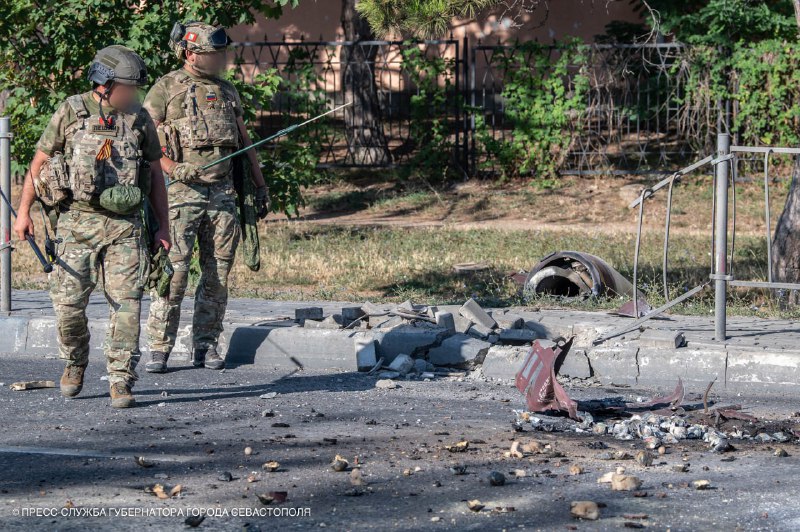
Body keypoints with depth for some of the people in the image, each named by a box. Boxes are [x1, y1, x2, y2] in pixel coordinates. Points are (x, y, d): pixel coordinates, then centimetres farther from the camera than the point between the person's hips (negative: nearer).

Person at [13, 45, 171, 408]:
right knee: (68, 304, -1)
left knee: (126, 305, -8)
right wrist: (23, 211, 0)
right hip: (76, 223, -1)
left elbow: (155, 174, 13)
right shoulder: (71, 113, -1)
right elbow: (39, 162, 5)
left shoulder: (140, 119, 6)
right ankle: (74, 364, 26)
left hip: (124, 226, 1)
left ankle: (121, 382, -3)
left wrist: (163, 227, 10)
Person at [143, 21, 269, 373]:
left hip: (223, 192, 5)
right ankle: (159, 349, -3)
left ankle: (205, 346, 12)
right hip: (182, 192, -5)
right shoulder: (165, 89, -2)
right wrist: (174, 168, -20)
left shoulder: (227, 92, 15)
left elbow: (244, 142, 21)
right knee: (174, 271, -8)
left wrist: (260, 186, 16)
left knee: (218, 273, 5)